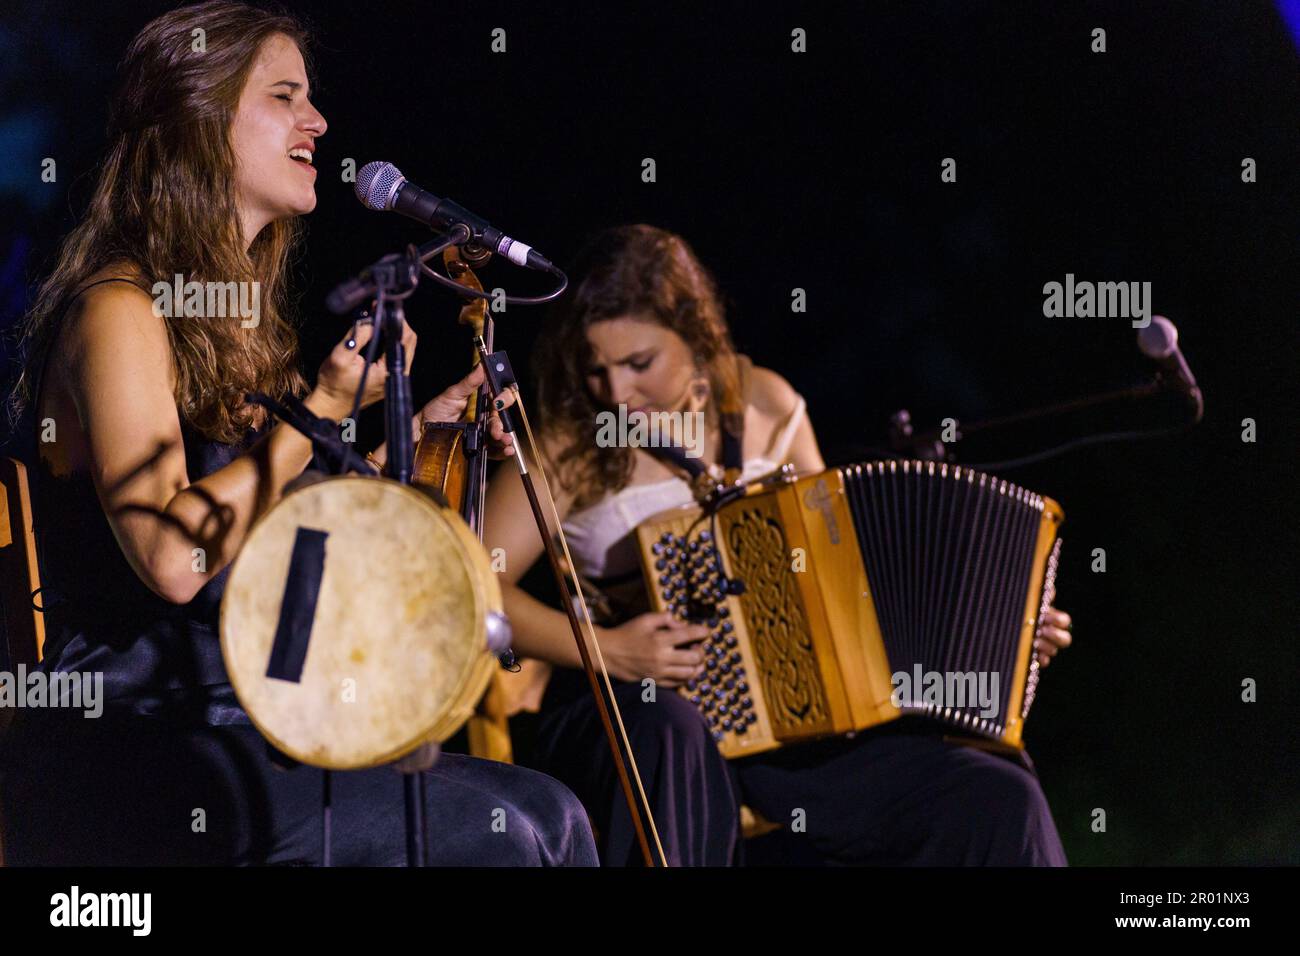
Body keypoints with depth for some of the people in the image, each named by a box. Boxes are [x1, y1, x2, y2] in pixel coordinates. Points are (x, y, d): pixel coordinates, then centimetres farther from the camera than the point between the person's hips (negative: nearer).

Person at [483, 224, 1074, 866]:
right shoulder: (571, 441, -6)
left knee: (1004, 805, -14)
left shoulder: (766, 407, 6)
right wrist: (606, 649, -23)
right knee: (669, 736, -42)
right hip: (625, 711, -3)